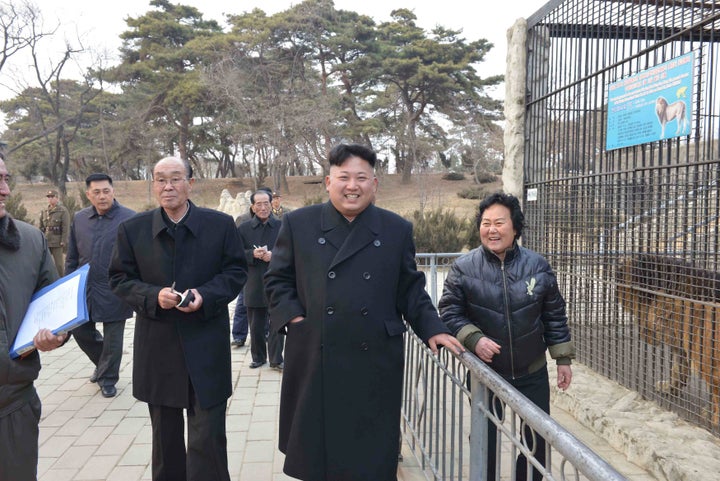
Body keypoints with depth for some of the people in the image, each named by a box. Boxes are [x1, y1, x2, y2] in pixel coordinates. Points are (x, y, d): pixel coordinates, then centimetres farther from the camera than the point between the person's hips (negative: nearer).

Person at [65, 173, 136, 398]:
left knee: (112, 337, 7)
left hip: (114, 293, -4)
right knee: (80, 330, 13)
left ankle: (108, 378, 29)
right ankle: (103, 363, 40)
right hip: (84, 290, 5)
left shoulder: (129, 219, -10)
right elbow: (72, 257, 12)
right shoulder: (79, 218, 6)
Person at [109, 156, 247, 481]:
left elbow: (236, 271, 2)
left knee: (208, 436, 1)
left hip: (206, 345, -2)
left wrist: (206, 295, -16)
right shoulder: (132, 229, 2)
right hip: (157, 347, 2)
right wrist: (153, 296, -15)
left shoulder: (221, 224, -1)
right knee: (165, 435, 19)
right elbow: (119, 280, 5)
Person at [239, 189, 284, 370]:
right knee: (256, 325, 12)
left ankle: (276, 359, 15)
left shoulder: (282, 226, 0)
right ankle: (258, 357, 27)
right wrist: (253, 254, -16)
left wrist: (273, 255, -16)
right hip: (254, 285, 2)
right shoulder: (244, 228, 4)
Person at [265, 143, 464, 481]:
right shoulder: (298, 224, 3)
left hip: (375, 362, 0)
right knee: (314, 450, 14)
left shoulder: (397, 230, 5)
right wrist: (292, 315, -5)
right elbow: (277, 279, 9)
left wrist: (432, 329, -2)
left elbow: (410, 289, 9)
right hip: (314, 362, 0)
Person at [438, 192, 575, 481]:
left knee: (537, 438, 14)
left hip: (532, 372, 2)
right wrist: (474, 339, -23)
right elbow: (449, 312, -8)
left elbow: (554, 315, 2)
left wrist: (563, 359, 3)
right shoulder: (464, 268, -12)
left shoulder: (537, 266, -5)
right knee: (485, 440, 14)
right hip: (485, 372, -1)